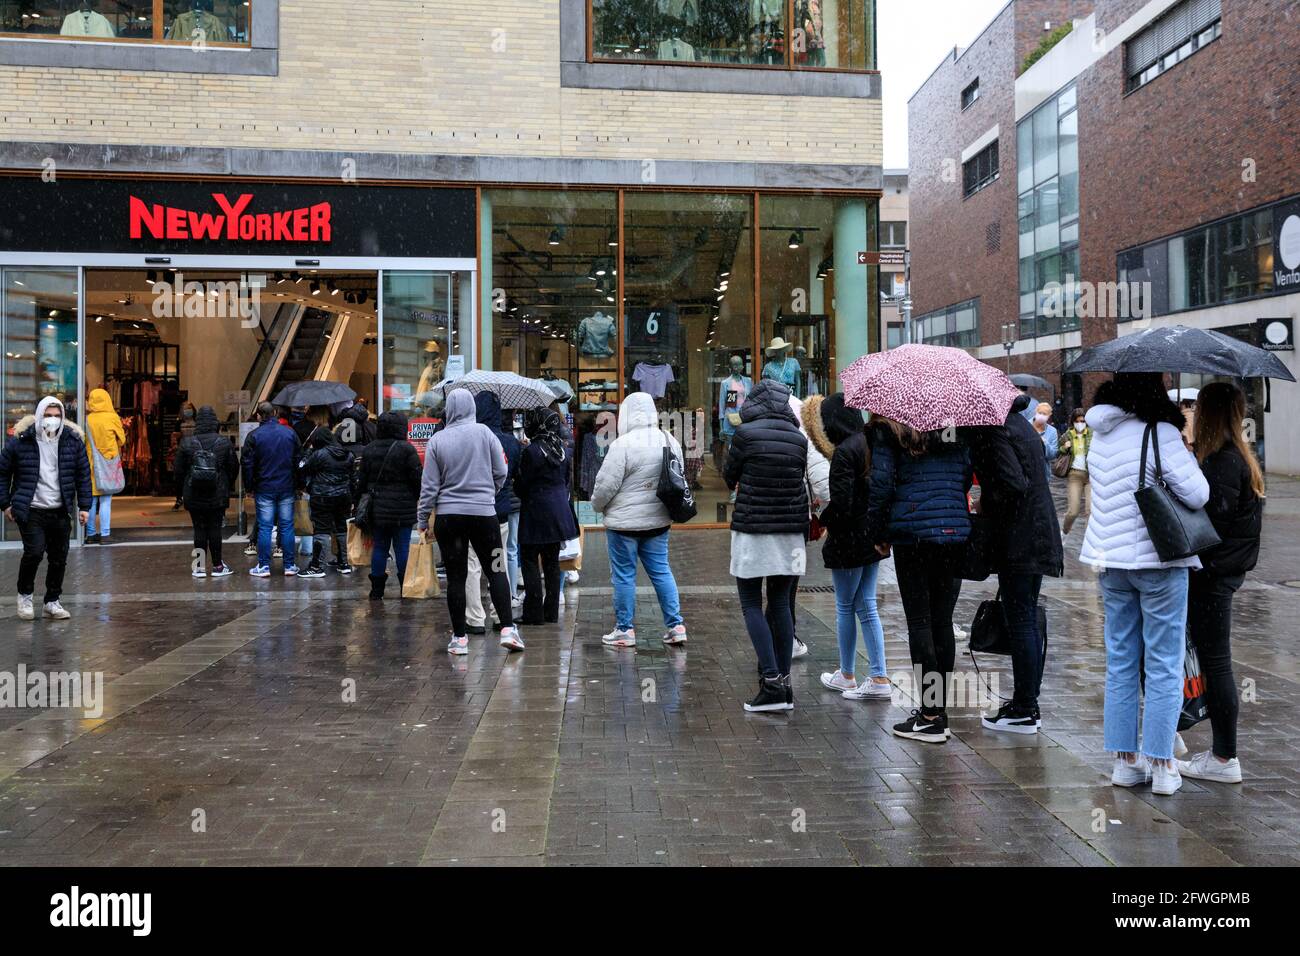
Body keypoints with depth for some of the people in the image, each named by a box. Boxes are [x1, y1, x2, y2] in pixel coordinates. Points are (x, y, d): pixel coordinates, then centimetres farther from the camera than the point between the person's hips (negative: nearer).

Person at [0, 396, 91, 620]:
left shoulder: (73, 440, 4)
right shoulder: (20, 440, -4)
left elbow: (83, 474, 10)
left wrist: (84, 506, 5)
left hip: (61, 512, 3)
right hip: (30, 511, -3)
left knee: (59, 558, 6)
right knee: (34, 551, -16)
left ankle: (52, 602, 22)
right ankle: (25, 595, 9)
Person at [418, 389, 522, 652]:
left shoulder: (437, 441, -3)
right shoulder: (484, 433, -5)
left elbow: (429, 485, 0)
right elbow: (501, 473, 1)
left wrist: (423, 519, 9)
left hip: (448, 516, 1)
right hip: (484, 513, 0)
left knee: (456, 577, 6)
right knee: (496, 571, 8)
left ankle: (459, 637, 11)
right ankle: (508, 628, -1)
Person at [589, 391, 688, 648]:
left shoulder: (623, 444, -18)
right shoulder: (670, 442, 5)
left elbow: (606, 484, -15)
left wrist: (597, 504, 4)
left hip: (624, 522, -6)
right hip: (658, 521, 6)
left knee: (623, 575, 4)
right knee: (661, 571, 13)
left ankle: (624, 630, 11)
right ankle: (675, 625, 12)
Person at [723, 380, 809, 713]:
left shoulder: (746, 433, -9)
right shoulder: (799, 438, 3)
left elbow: (729, 476, 3)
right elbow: (801, 481, 9)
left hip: (751, 528, -4)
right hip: (791, 530, 4)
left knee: (751, 604, 3)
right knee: (781, 603, 11)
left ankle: (771, 682, -7)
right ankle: (784, 682, 13)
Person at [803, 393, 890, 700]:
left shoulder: (844, 452, -18)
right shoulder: (869, 444, 7)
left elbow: (840, 502, -23)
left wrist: (822, 520, -4)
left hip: (849, 539, -8)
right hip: (873, 536, 8)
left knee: (845, 607, 7)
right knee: (866, 606, 12)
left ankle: (847, 675, 19)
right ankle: (879, 678, 9)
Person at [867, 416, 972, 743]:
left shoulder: (887, 427, -2)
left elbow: (881, 482, -8)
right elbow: (966, 475, 12)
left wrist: (878, 534, 1)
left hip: (912, 532, -5)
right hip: (956, 530, 5)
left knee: (919, 621, -1)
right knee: (943, 620, 10)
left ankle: (930, 717, -1)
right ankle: (940, 710, 16)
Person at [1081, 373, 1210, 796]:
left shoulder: (1100, 434, 6)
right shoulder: (1160, 432, -14)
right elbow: (1196, 494, -16)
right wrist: (1187, 456, 2)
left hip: (1111, 561, 6)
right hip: (1159, 559, -6)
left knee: (1120, 662, 12)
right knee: (1164, 666, 4)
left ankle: (1125, 760, 17)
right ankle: (1162, 765, 9)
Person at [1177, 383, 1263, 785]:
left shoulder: (1222, 461, -18)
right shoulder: (1238, 456, 13)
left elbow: (1212, 521, -21)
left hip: (1212, 573, -10)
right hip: (1223, 570, 10)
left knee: (1215, 662, -2)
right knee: (1213, 661, 15)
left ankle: (1225, 759, 6)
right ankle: (1222, 750, 23)